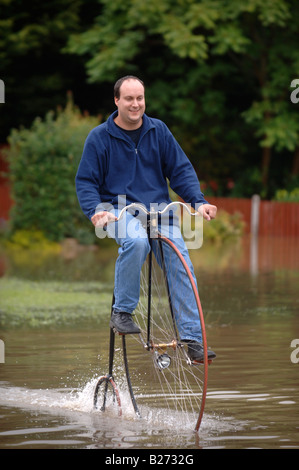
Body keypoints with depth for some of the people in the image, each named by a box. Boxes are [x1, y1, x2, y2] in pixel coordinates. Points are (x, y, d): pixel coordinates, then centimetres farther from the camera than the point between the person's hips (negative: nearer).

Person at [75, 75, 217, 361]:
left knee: (181, 262, -16)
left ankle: (192, 339, -11)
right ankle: (121, 313, -21)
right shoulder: (99, 138, 0)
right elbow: (85, 182, 2)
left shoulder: (158, 131, 7)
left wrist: (198, 201, -5)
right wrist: (95, 211, -17)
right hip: (120, 210, -3)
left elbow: (180, 169, 10)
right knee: (137, 241, -37)